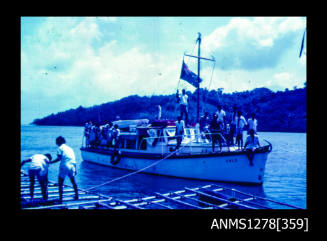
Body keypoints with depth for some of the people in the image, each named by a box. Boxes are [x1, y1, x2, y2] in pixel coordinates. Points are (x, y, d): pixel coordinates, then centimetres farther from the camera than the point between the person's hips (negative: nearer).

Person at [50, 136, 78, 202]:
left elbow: (59, 158, -9)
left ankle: (60, 198, -1)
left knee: (60, 183, 5)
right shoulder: (70, 148, 21)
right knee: (73, 181, 24)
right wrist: (75, 169, 21)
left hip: (64, 166, -5)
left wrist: (51, 162, -1)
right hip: (72, 166, 5)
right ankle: (76, 195, 29)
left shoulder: (60, 148, 5)